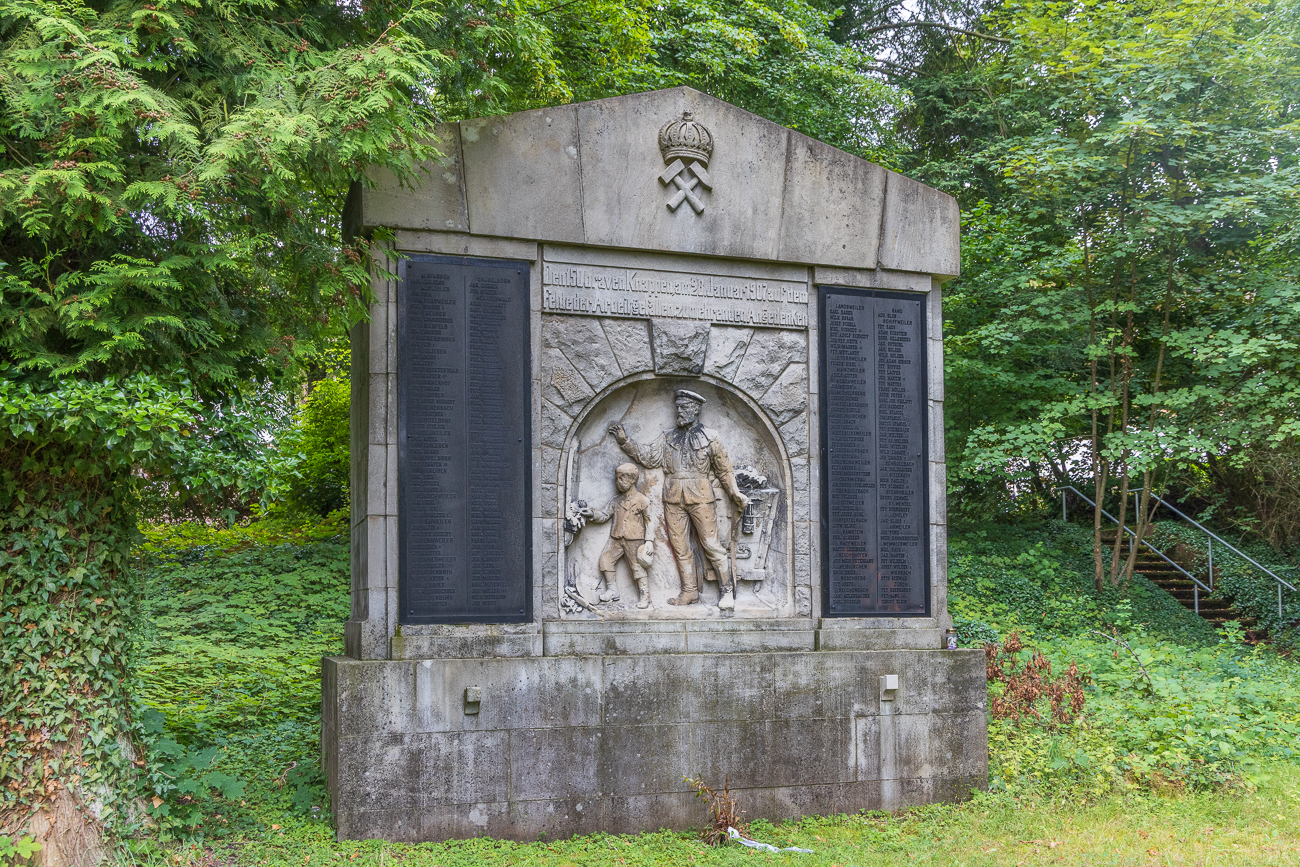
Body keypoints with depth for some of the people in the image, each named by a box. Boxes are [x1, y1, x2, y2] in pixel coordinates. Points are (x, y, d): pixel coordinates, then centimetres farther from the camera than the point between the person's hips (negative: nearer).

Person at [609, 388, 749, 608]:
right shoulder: (668, 438, 12)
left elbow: (724, 470, 6)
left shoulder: (709, 438, 3)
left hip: (700, 499, -4)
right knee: (680, 547, 6)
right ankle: (690, 592, 14)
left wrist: (736, 494, -2)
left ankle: (727, 590, 2)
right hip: (673, 500, 4)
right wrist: (625, 442, 2)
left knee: (711, 544, -5)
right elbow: (647, 457, 10)